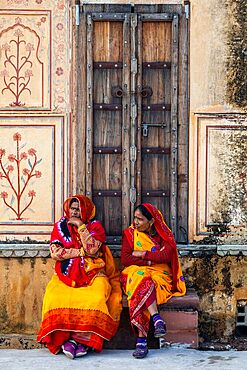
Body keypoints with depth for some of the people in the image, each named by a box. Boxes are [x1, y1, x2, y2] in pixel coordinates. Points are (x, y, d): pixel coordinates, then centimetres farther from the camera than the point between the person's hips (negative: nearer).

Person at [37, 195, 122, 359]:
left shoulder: (95, 226, 8)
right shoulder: (60, 226, 13)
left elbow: (92, 249, -10)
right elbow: (55, 252, 0)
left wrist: (80, 226, -9)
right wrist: (80, 252, -6)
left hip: (91, 273, -1)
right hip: (66, 274, 1)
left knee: (97, 297, -34)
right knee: (55, 297, -31)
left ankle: (82, 339, -28)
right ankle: (64, 339, -23)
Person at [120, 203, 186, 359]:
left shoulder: (163, 234, 8)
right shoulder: (130, 233, 10)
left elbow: (167, 255, -12)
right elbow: (125, 259, -3)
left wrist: (142, 254, -7)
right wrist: (149, 261, -10)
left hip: (159, 275, -1)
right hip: (136, 272, 1)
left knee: (141, 293, -35)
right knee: (142, 280, -38)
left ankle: (141, 340, -43)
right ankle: (157, 318, -48)